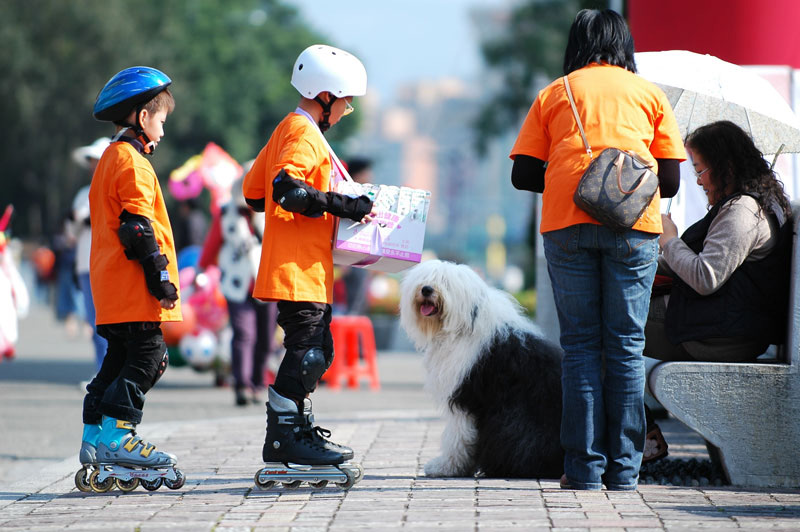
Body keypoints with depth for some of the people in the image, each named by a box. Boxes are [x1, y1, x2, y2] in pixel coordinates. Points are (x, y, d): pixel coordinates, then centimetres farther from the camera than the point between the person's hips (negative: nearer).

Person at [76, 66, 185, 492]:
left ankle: (95, 438, 13)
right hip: (132, 283, -10)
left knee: (121, 356, 12)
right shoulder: (132, 162, -11)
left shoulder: (110, 159, 21)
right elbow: (137, 227, -18)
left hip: (110, 282, 10)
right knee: (146, 352, -8)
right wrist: (160, 276, -17)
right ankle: (115, 437, -11)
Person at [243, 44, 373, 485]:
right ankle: (284, 437, -7)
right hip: (298, 266, -11)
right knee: (307, 352, -10)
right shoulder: (305, 135, -11)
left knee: (316, 352, 13)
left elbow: (254, 191, 24)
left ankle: (298, 432, 18)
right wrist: (344, 206, -22)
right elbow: (285, 188, -26)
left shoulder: (288, 130, 20)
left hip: (309, 270, 11)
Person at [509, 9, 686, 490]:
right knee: (626, 346, 3)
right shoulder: (649, 94, 16)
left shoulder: (554, 93, 17)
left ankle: (584, 466, 0)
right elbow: (670, 180, 10)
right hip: (635, 226, 0)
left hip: (566, 224, 0)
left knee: (580, 344, 4)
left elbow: (523, 175, 9)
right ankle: (624, 468, 2)